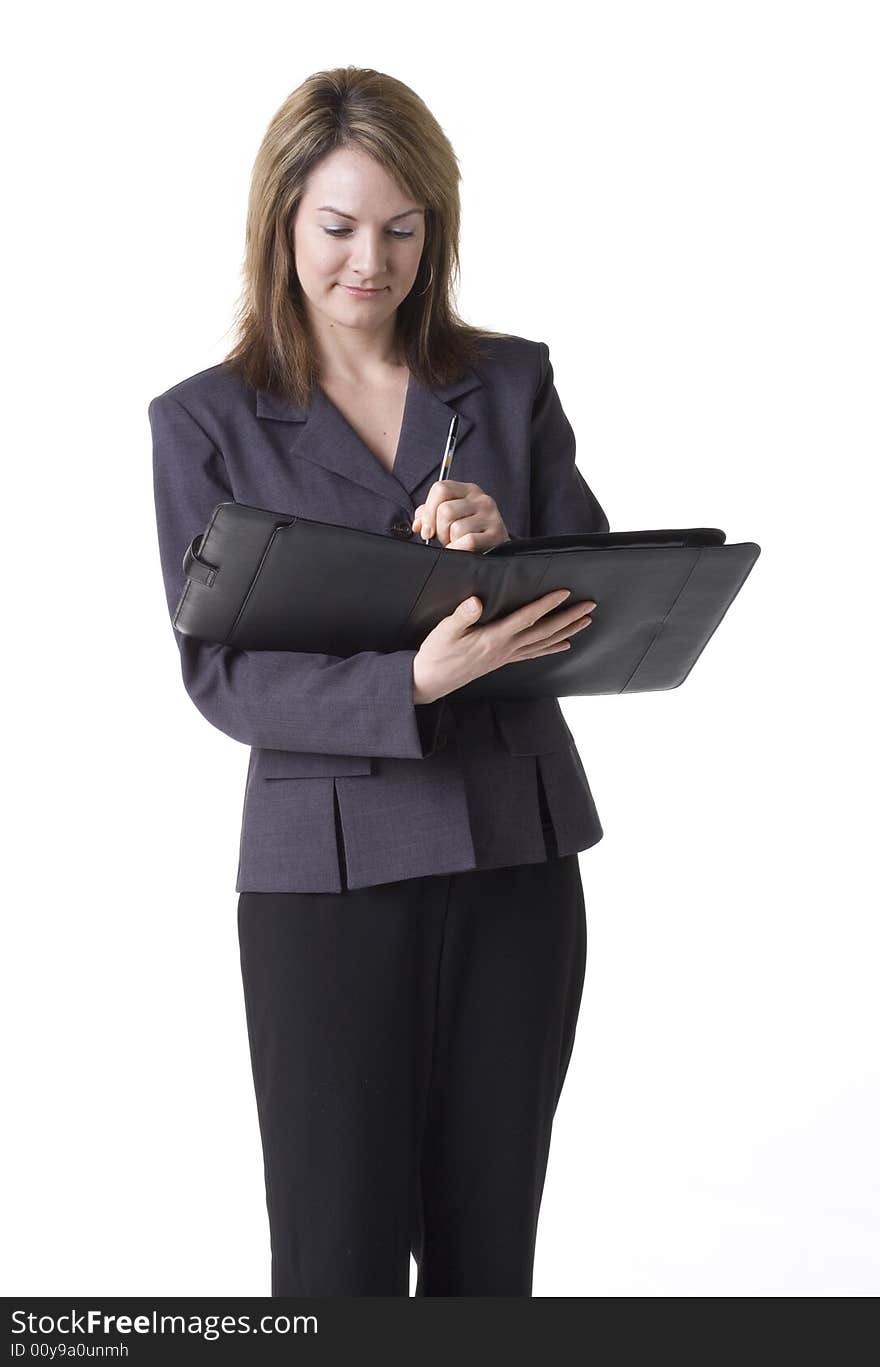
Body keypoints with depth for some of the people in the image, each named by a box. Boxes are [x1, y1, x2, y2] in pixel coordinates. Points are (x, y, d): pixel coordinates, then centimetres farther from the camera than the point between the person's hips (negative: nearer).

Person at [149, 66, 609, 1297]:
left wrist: (505, 540, -17)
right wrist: (411, 682, -25)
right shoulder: (205, 422, -1)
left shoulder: (512, 383, 6)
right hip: (328, 868, -2)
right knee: (339, 1253, 2)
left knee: (489, 1243, 11)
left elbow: (601, 603, 5)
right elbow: (222, 676, -8)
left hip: (516, 856, 3)